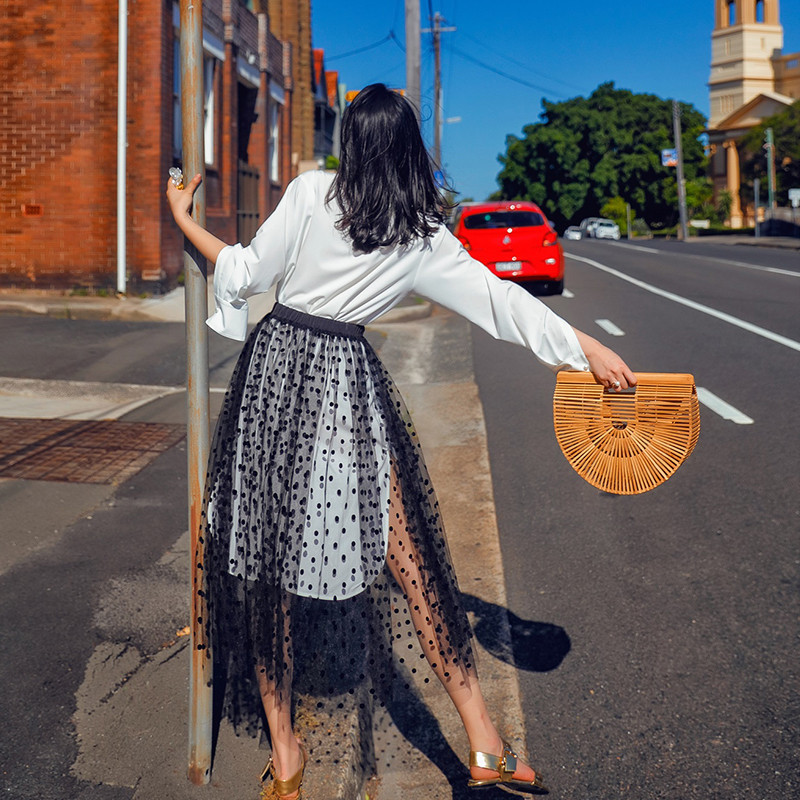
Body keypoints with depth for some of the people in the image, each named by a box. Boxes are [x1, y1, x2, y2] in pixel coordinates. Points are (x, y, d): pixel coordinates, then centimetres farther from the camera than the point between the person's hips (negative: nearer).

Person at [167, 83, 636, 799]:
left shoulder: (312, 191, -3)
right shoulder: (425, 237, 2)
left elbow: (249, 274, -1)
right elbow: (500, 298, 3)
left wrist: (184, 219, 13)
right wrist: (586, 348, 9)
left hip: (278, 364, 0)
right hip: (350, 383, 0)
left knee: (268, 552, 8)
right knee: (405, 552, 4)